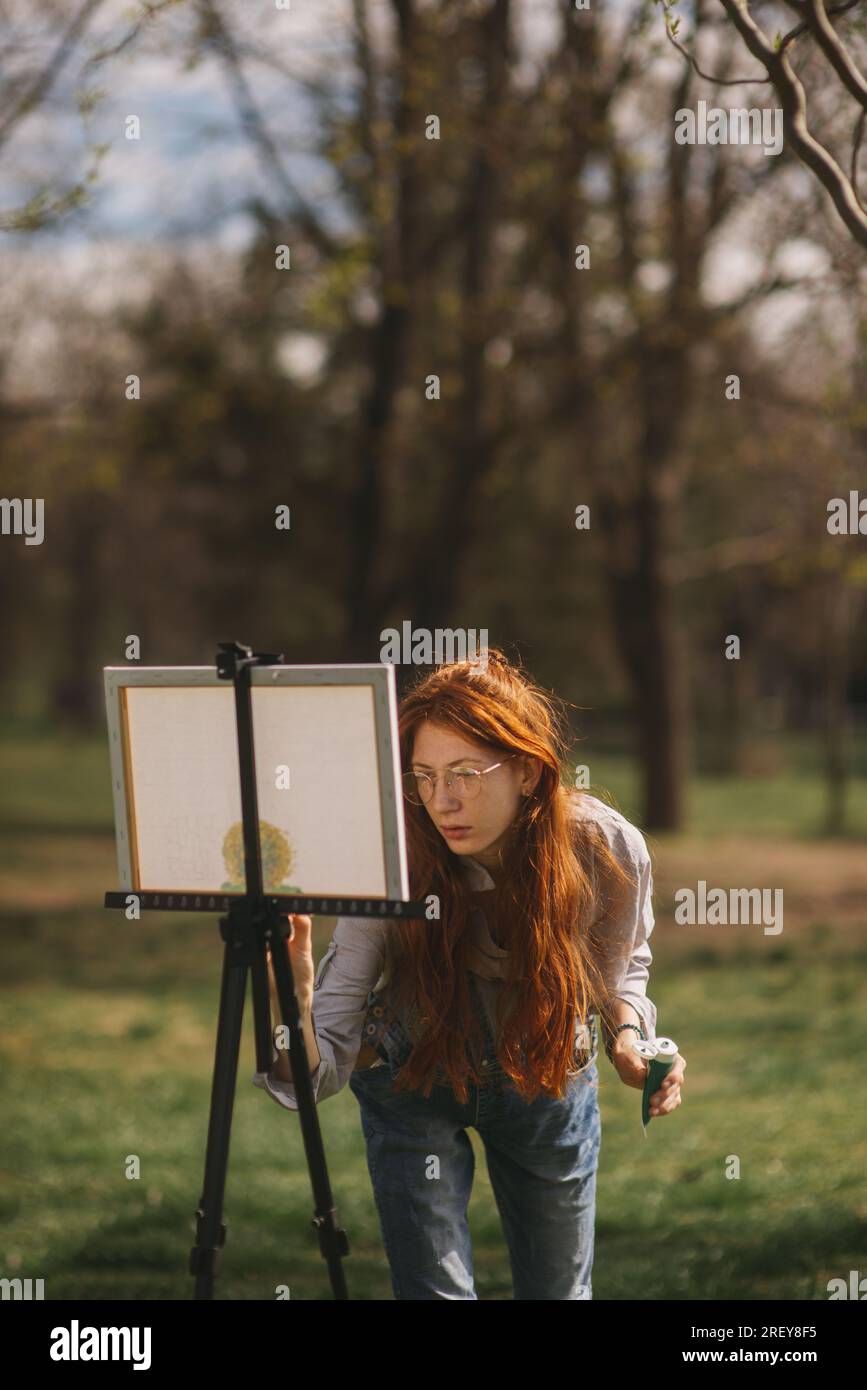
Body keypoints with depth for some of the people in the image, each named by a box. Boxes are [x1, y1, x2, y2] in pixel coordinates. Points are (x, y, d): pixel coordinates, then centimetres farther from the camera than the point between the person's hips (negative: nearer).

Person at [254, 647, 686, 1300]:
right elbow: (321, 1074, -33)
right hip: (416, 1079, -2)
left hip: (551, 1074, 2)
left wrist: (630, 1042, -22)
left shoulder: (608, 850, -26)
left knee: (560, 1289, 15)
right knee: (435, 1288, -5)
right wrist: (292, 1003, -54)